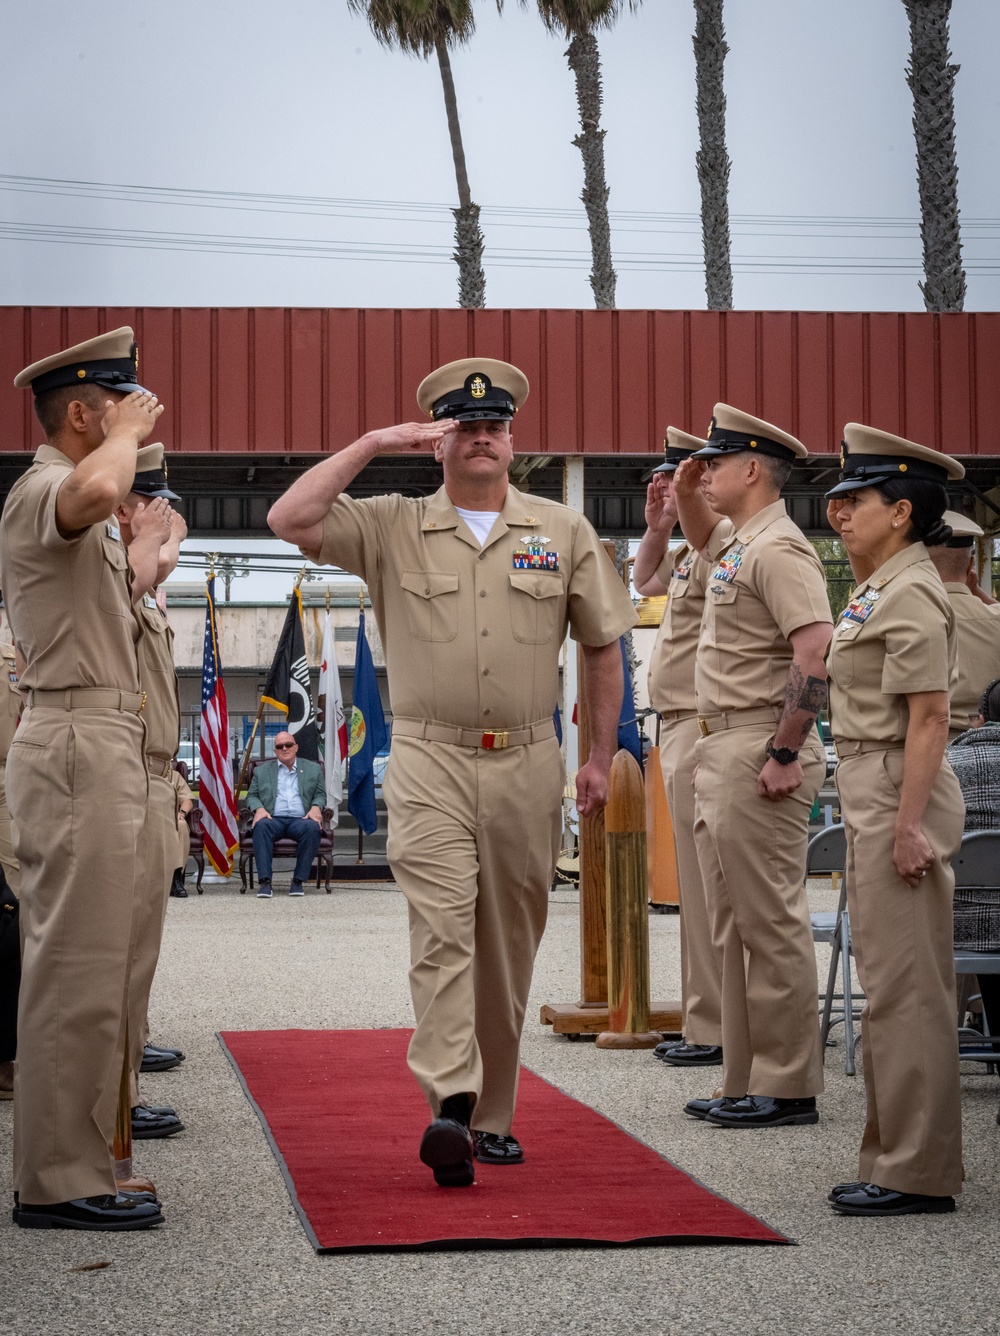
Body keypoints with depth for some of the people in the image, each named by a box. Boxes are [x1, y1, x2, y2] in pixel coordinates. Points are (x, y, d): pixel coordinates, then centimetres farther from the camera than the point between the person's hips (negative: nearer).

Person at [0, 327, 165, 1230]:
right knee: (78, 969, -11)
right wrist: (127, 433, -18)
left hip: (98, 745, 11)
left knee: (76, 965, 12)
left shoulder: (78, 516, 23)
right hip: (78, 745, -11)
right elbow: (96, 490, -36)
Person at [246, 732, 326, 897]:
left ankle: (298, 881, -28)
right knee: (261, 826, -36)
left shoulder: (313, 769, 21)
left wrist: (316, 807, -6)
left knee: (312, 827, -35)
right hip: (273, 819, 0)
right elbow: (252, 796, 16)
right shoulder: (262, 771, 21)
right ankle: (264, 881, -38)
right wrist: (259, 809, -7)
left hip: (300, 820, 0)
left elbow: (320, 795, 18)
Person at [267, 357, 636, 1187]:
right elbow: (290, 519, -8)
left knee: (509, 947, 8)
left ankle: (492, 1116, 18)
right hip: (430, 761, -2)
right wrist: (372, 445, -7)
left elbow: (603, 648, 13)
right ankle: (450, 1105, -26)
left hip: (527, 764, 2)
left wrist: (601, 758, 9)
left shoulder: (564, 532, 9)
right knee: (442, 930, -17)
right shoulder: (392, 528, 5)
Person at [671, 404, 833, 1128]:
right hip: (720, 751, 11)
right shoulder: (738, 544, 16)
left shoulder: (778, 548, -15)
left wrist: (785, 755, -25)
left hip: (759, 755, -11)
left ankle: (788, 1087, 0)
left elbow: (816, 653, -25)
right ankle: (747, 1081, 20)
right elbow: (703, 537, 41)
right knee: (734, 928, 13)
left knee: (771, 925, -6)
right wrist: (687, 494, 20)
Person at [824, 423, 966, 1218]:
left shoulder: (911, 594, -15)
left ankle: (918, 1172, 0)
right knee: (892, 985, 14)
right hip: (872, 795, 11)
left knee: (905, 987, -6)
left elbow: (929, 718, -20)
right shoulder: (880, 590, 16)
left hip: (899, 796, -11)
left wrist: (910, 825, -23)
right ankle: (898, 1158, 21)